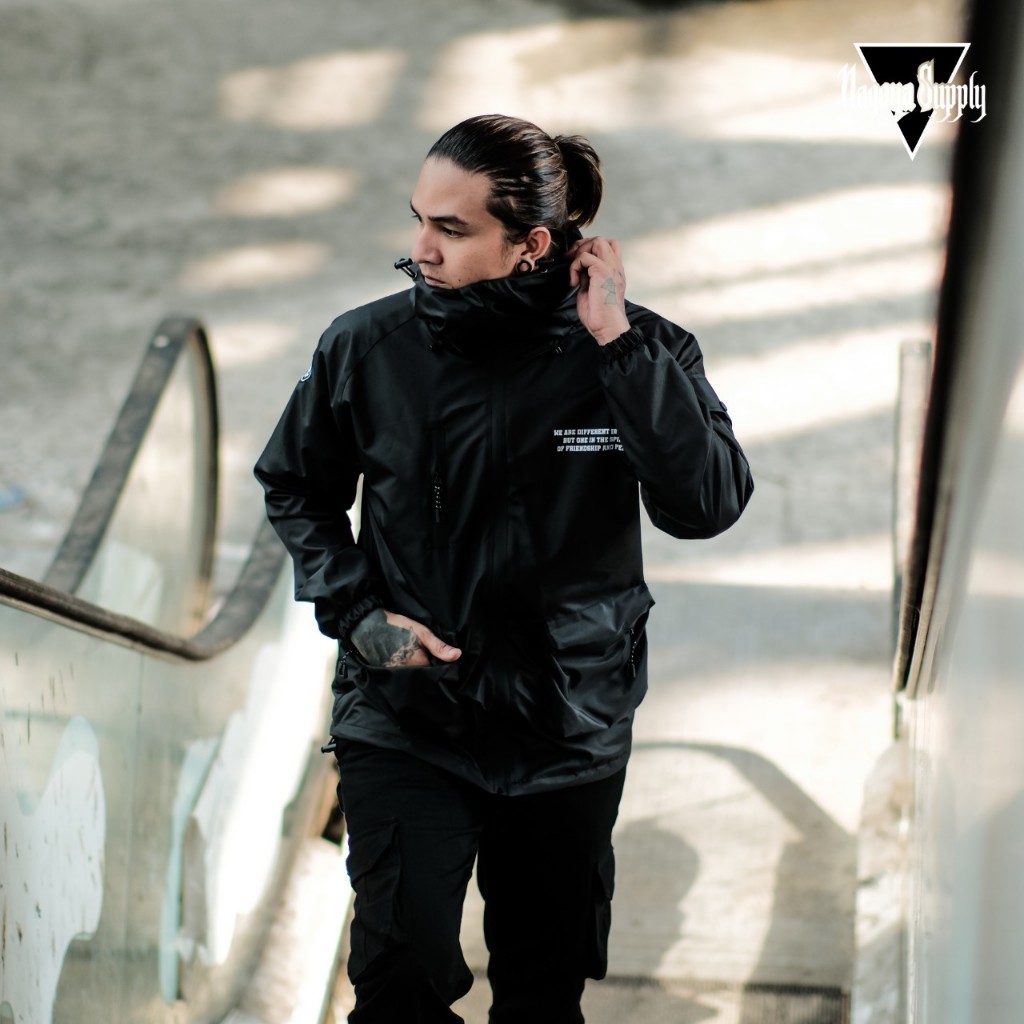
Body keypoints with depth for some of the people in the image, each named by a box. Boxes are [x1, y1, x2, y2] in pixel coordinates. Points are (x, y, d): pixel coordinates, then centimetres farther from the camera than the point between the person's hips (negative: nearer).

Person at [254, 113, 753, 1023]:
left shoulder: (638, 354, -12)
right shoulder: (367, 348, -10)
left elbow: (709, 503, -26)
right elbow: (296, 485, 7)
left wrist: (617, 343, -27)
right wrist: (355, 610, -7)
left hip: (569, 729, 1)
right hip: (404, 717, 0)